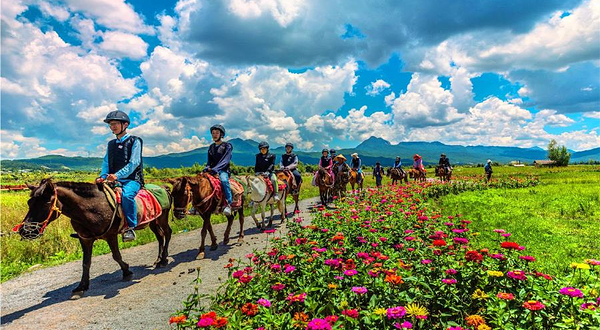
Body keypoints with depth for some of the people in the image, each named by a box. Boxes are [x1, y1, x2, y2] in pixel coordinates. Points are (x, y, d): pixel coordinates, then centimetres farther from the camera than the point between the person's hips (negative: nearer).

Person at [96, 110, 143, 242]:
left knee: (126, 195, -36)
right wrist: (103, 176, -7)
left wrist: (117, 175, -23)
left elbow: (134, 163, -12)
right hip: (114, 180, 7)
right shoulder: (111, 144, 18)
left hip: (132, 179, -7)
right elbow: (106, 163, 14)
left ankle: (130, 228, -28)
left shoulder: (135, 141, -1)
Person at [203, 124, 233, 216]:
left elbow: (225, 161, -13)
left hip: (223, 171, -6)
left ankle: (228, 204, -37)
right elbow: (209, 161, 19)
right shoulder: (211, 147, 17)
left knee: (224, 180, -38)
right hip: (211, 171, 6)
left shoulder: (227, 146, -1)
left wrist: (215, 169, -25)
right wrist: (207, 168, -4)